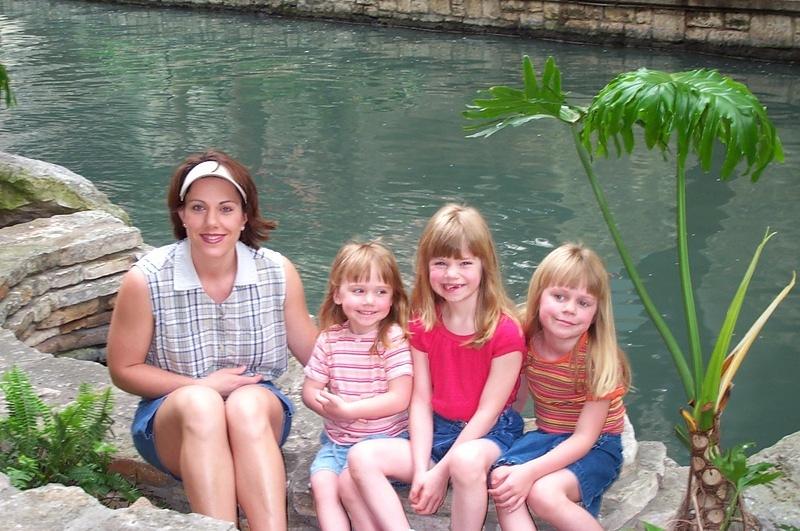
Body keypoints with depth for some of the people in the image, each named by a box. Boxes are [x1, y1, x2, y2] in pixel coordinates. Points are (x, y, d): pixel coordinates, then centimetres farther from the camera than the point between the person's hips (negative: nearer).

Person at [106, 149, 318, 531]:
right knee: (200, 404, -35)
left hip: (260, 414, 1)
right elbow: (124, 370, -1)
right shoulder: (146, 280, -12)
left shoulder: (278, 273, -7)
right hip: (171, 419, -1)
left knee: (247, 403, -34)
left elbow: (314, 354, 5)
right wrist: (202, 387, -13)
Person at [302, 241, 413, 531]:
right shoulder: (329, 339, 3)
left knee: (349, 480, -26)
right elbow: (310, 391, 6)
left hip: (383, 437, -4)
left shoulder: (395, 338, -11)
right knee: (322, 486, -18)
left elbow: (399, 399, -16)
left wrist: (348, 410, -19)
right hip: (336, 439, 5)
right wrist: (330, 407, -16)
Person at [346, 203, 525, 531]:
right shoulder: (423, 325, 3)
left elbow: (487, 411, -12)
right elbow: (421, 401, -1)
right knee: (361, 457, -19)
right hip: (436, 431, 5)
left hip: (489, 433, -5)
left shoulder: (505, 331, -13)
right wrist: (420, 470, -14)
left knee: (466, 460, -40)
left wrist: (439, 472, -15)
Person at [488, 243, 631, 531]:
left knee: (543, 492, -30)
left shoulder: (598, 358, -21)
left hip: (596, 445, -4)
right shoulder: (525, 339, -10)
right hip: (545, 435, 4)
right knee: (500, 479, -24)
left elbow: (584, 439, -21)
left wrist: (529, 471, -31)